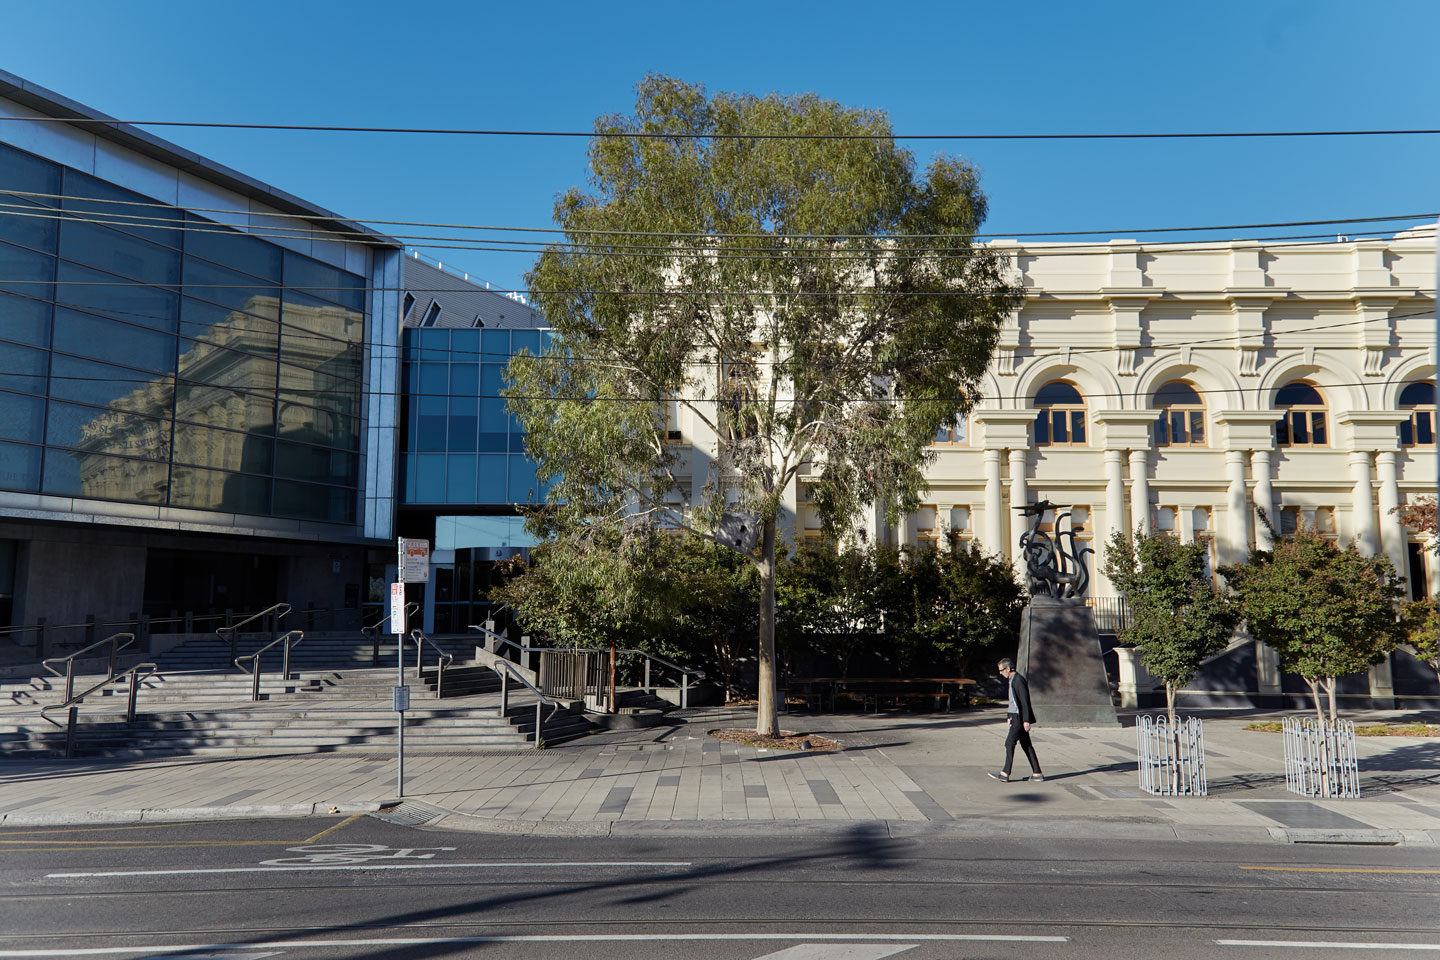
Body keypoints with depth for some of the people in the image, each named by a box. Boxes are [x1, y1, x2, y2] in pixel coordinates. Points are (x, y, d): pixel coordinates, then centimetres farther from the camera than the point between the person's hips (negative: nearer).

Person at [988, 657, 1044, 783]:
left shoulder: (1019, 680, -16)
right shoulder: (1011, 680, 15)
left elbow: (1025, 702, -19)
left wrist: (1026, 721, -20)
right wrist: (1009, 715, 22)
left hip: (1020, 718, -10)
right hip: (1016, 717, 10)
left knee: (1010, 743, -8)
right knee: (1026, 745, 10)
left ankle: (1005, 773, -6)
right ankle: (1037, 773, 13)